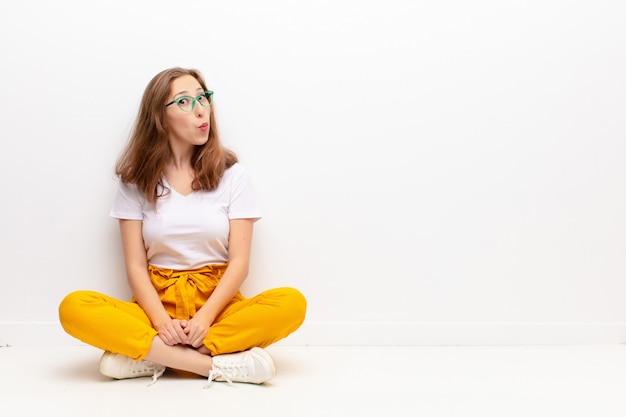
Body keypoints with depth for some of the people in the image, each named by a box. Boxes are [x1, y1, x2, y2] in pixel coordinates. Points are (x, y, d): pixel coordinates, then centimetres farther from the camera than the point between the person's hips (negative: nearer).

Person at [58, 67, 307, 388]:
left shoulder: (231, 174, 4)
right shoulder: (138, 179, 5)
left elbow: (239, 261, -2)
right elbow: (135, 265, -1)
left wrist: (205, 317, -19)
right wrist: (161, 321, -19)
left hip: (217, 302, 0)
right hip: (157, 301, 0)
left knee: (292, 303, -30)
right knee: (74, 308, -27)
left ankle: (149, 355, -26)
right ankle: (217, 364, -30)